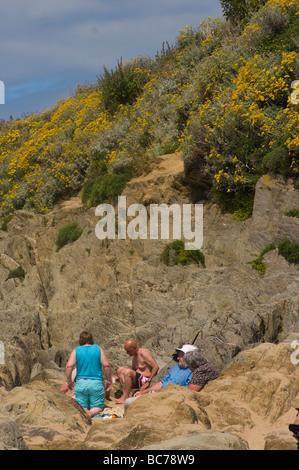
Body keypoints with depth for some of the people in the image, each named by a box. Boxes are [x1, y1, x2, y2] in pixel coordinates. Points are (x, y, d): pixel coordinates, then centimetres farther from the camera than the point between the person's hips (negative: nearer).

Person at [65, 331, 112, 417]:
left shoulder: (76, 351, 5)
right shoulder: (98, 349, 6)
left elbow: (68, 367, -7)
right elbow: (106, 365, -2)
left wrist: (69, 381, 5)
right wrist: (108, 380, 9)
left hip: (81, 383, 0)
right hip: (96, 383, 0)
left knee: (82, 407, 10)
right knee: (98, 408, 8)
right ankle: (91, 413, -26)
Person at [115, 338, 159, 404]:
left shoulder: (144, 353, -14)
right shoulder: (134, 356, 14)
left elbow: (156, 367, -21)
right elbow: (133, 371, 21)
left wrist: (148, 382, -22)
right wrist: (120, 377, 7)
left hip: (145, 380, -9)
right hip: (137, 381, 9)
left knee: (127, 372, -26)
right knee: (121, 370, 1)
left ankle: (125, 398, -22)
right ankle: (124, 394, -13)